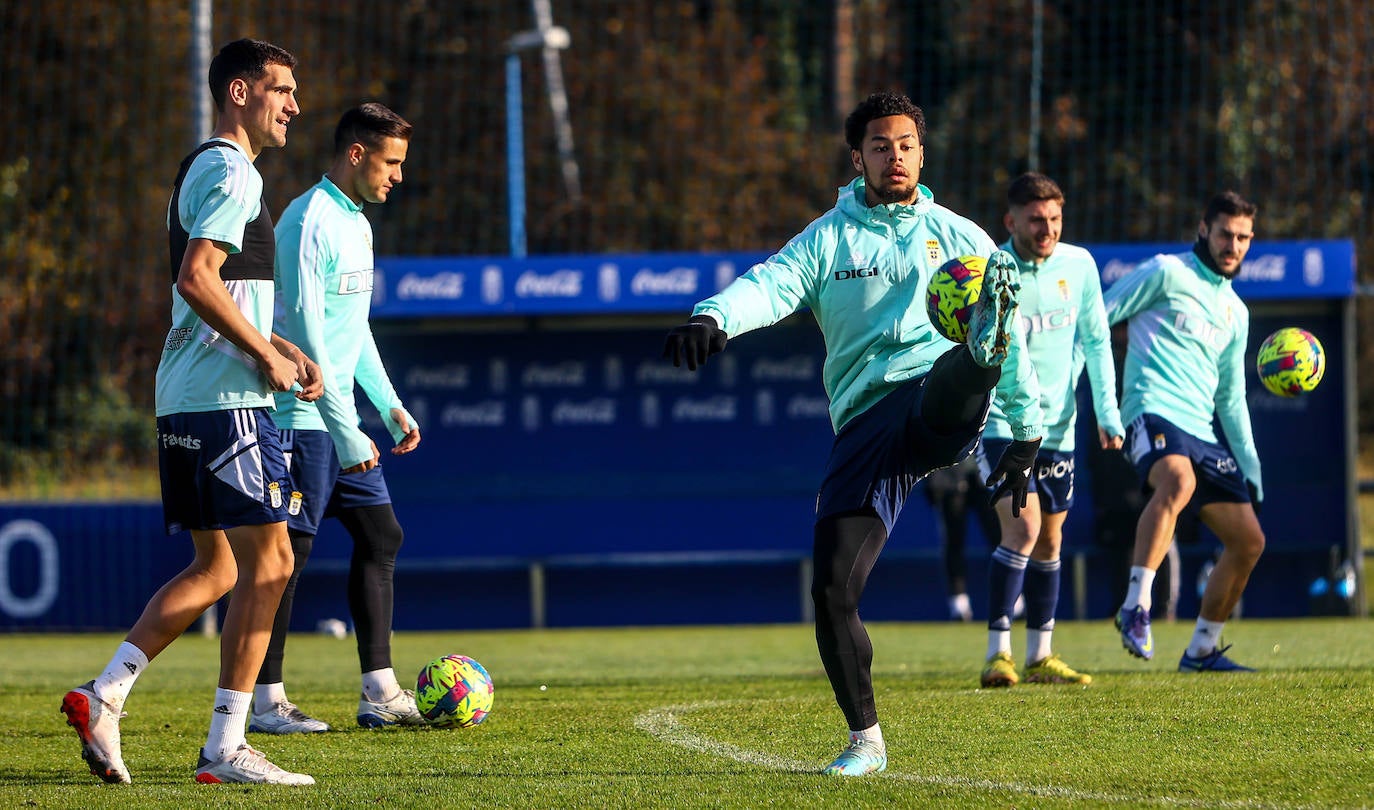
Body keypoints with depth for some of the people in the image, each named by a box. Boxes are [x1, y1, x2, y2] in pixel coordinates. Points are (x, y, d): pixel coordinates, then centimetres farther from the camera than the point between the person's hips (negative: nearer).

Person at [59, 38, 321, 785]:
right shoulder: (232, 173, -11)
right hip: (224, 397, -10)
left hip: (181, 400, 10)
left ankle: (103, 695, 6)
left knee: (216, 568, 15)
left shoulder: (201, 171, 22)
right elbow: (197, 280, -22)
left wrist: (283, 348, 19)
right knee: (266, 562, -6)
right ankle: (225, 747, -7)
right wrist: (267, 356, -14)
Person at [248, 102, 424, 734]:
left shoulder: (357, 224, 15)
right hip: (302, 417, -10)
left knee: (381, 536, 8)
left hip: (340, 418, 10)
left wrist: (390, 406, 18)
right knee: (287, 553, -6)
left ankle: (380, 694, 12)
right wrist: (346, 434, -23)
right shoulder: (309, 222, -16)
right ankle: (266, 701, -1)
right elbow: (305, 332, -21)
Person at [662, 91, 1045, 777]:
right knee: (832, 589, -8)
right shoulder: (829, 239, 14)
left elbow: (1020, 345, 24)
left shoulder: (960, 238, 18)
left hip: (943, 408, -1)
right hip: (864, 424, 1)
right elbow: (771, 286, -6)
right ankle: (865, 739, 6)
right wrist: (713, 318, -27)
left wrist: (1026, 433, 20)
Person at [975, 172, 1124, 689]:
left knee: (1049, 541, 12)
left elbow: (1095, 341, 10)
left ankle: (1040, 658, 22)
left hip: (1057, 427, 5)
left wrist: (1107, 414, 5)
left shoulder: (1079, 265, 0)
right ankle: (997, 656, -16)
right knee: (1023, 526, -19)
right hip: (999, 423, -5)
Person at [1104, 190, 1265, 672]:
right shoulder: (1167, 273, 3)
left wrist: (1250, 465, 20)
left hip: (1203, 432, 8)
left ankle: (1202, 650, 17)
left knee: (1248, 541, 4)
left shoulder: (1236, 312, 24)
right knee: (1178, 480, -39)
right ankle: (1135, 608, -42)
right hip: (1154, 411, -8)